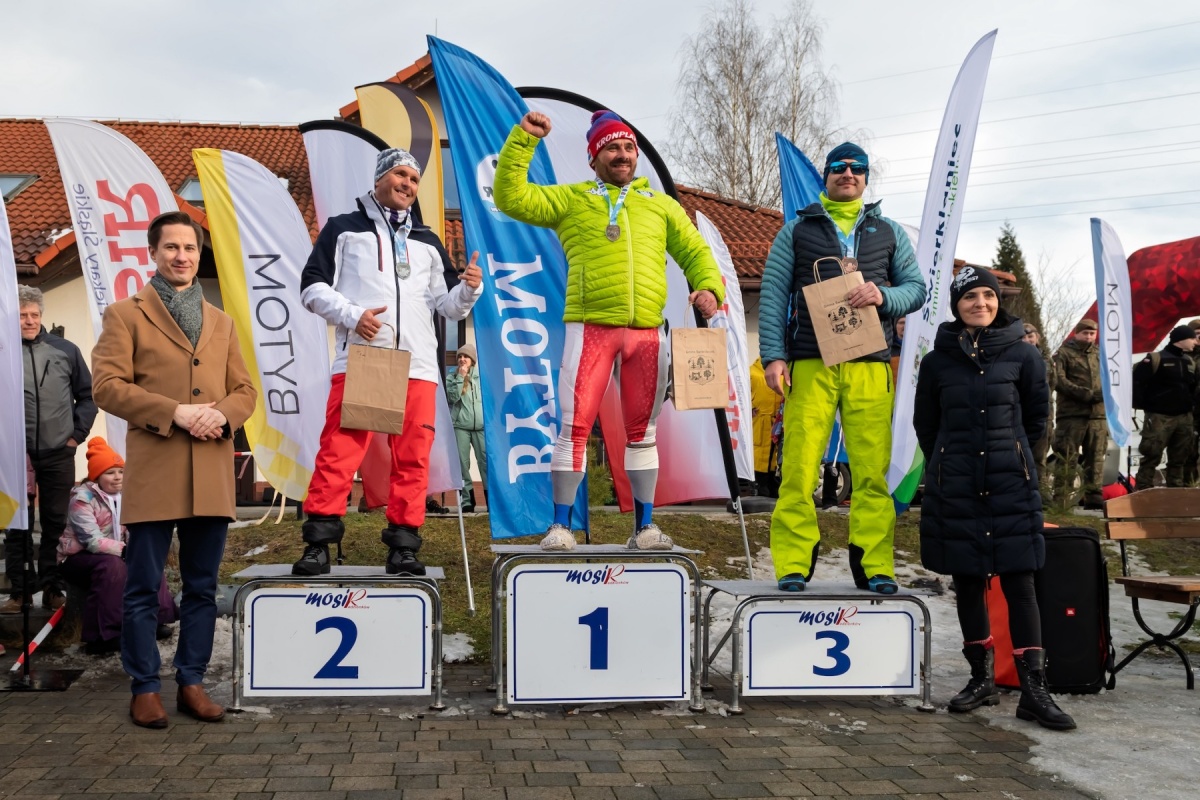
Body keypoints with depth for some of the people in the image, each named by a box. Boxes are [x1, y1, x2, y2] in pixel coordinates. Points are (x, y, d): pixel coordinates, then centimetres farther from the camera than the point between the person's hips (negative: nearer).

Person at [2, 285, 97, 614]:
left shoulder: (65, 350, 5)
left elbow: (87, 395, 12)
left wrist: (77, 433, 4)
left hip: (58, 454, 2)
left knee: (56, 524, 7)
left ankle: (52, 589, 15)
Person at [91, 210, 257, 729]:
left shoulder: (220, 322, 20)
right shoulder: (126, 315, 6)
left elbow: (245, 389, 17)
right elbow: (107, 385, -5)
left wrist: (223, 414, -6)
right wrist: (174, 413, -15)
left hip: (212, 472, 4)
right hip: (153, 471, -4)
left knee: (202, 586, 8)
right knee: (144, 586, 1)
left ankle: (192, 682, 18)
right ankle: (144, 688, 11)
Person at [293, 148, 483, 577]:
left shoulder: (427, 242, 25)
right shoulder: (344, 228, 15)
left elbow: (446, 306, 23)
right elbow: (312, 286, 6)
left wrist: (469, 289, 1)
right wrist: (352, 315, -10)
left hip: (418, 366, 4)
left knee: (413, 459, 0)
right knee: (338, 452, -10)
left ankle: (403, 547, 6)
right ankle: (317, 545, -6)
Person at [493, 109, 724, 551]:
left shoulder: (661, 205, 20)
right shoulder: (571, 199, 12)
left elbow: (695, 252, 18)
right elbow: (511, 197, 4)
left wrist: (708, 286, -2)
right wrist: (522, 140, -2)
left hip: (647, 332, 3)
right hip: (590, 328, -3)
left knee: (642, 431, 9)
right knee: (575, 426, -7)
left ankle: (645, 527, 16)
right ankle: (561, 526, 0)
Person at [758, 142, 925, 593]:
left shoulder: (889, 232, 21)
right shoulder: (797, 230, 15)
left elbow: (917, 289, 16)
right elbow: (773, 295, 7)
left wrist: (883, 295, -6)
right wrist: (774, 356, -4)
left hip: (869, 366, 2)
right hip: (809, 365, -1)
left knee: (872, 468, -3)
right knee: (799, 465, -8)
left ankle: (874, 565, 3)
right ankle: (793, 564, -4)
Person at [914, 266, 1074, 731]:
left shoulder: (1022, 356, 0)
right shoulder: (938, 361, 3)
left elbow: (1036, 417, 12)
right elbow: (925, 424, 14)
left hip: (1011, 486, -1)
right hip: (955, 489, 2)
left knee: (1019, 583, -4)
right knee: (967, 582, 8)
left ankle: (1034, 689, -2)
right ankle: (982, 678, 20)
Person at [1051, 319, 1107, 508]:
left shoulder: (1100, 354, 18)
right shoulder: (1064, 353, 3)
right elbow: (1059, 381, -8)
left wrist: (1104, 393, -5)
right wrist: (1085, 394, -16)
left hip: (1098, 413, 5)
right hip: (1071, 413, -5)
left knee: (1096, 456, 7)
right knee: (1068, 457, -6)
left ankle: (1094, 497, 12)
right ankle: (1061, 499, -5)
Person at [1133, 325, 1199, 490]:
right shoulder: (1155, 359, -9)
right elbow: (1136, 382, -13)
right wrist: (1147, 403, -10)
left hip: (1184, 417, 7)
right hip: (1159, 418, -7)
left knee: (1180, 459, 11)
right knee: (1151, 457, -7)